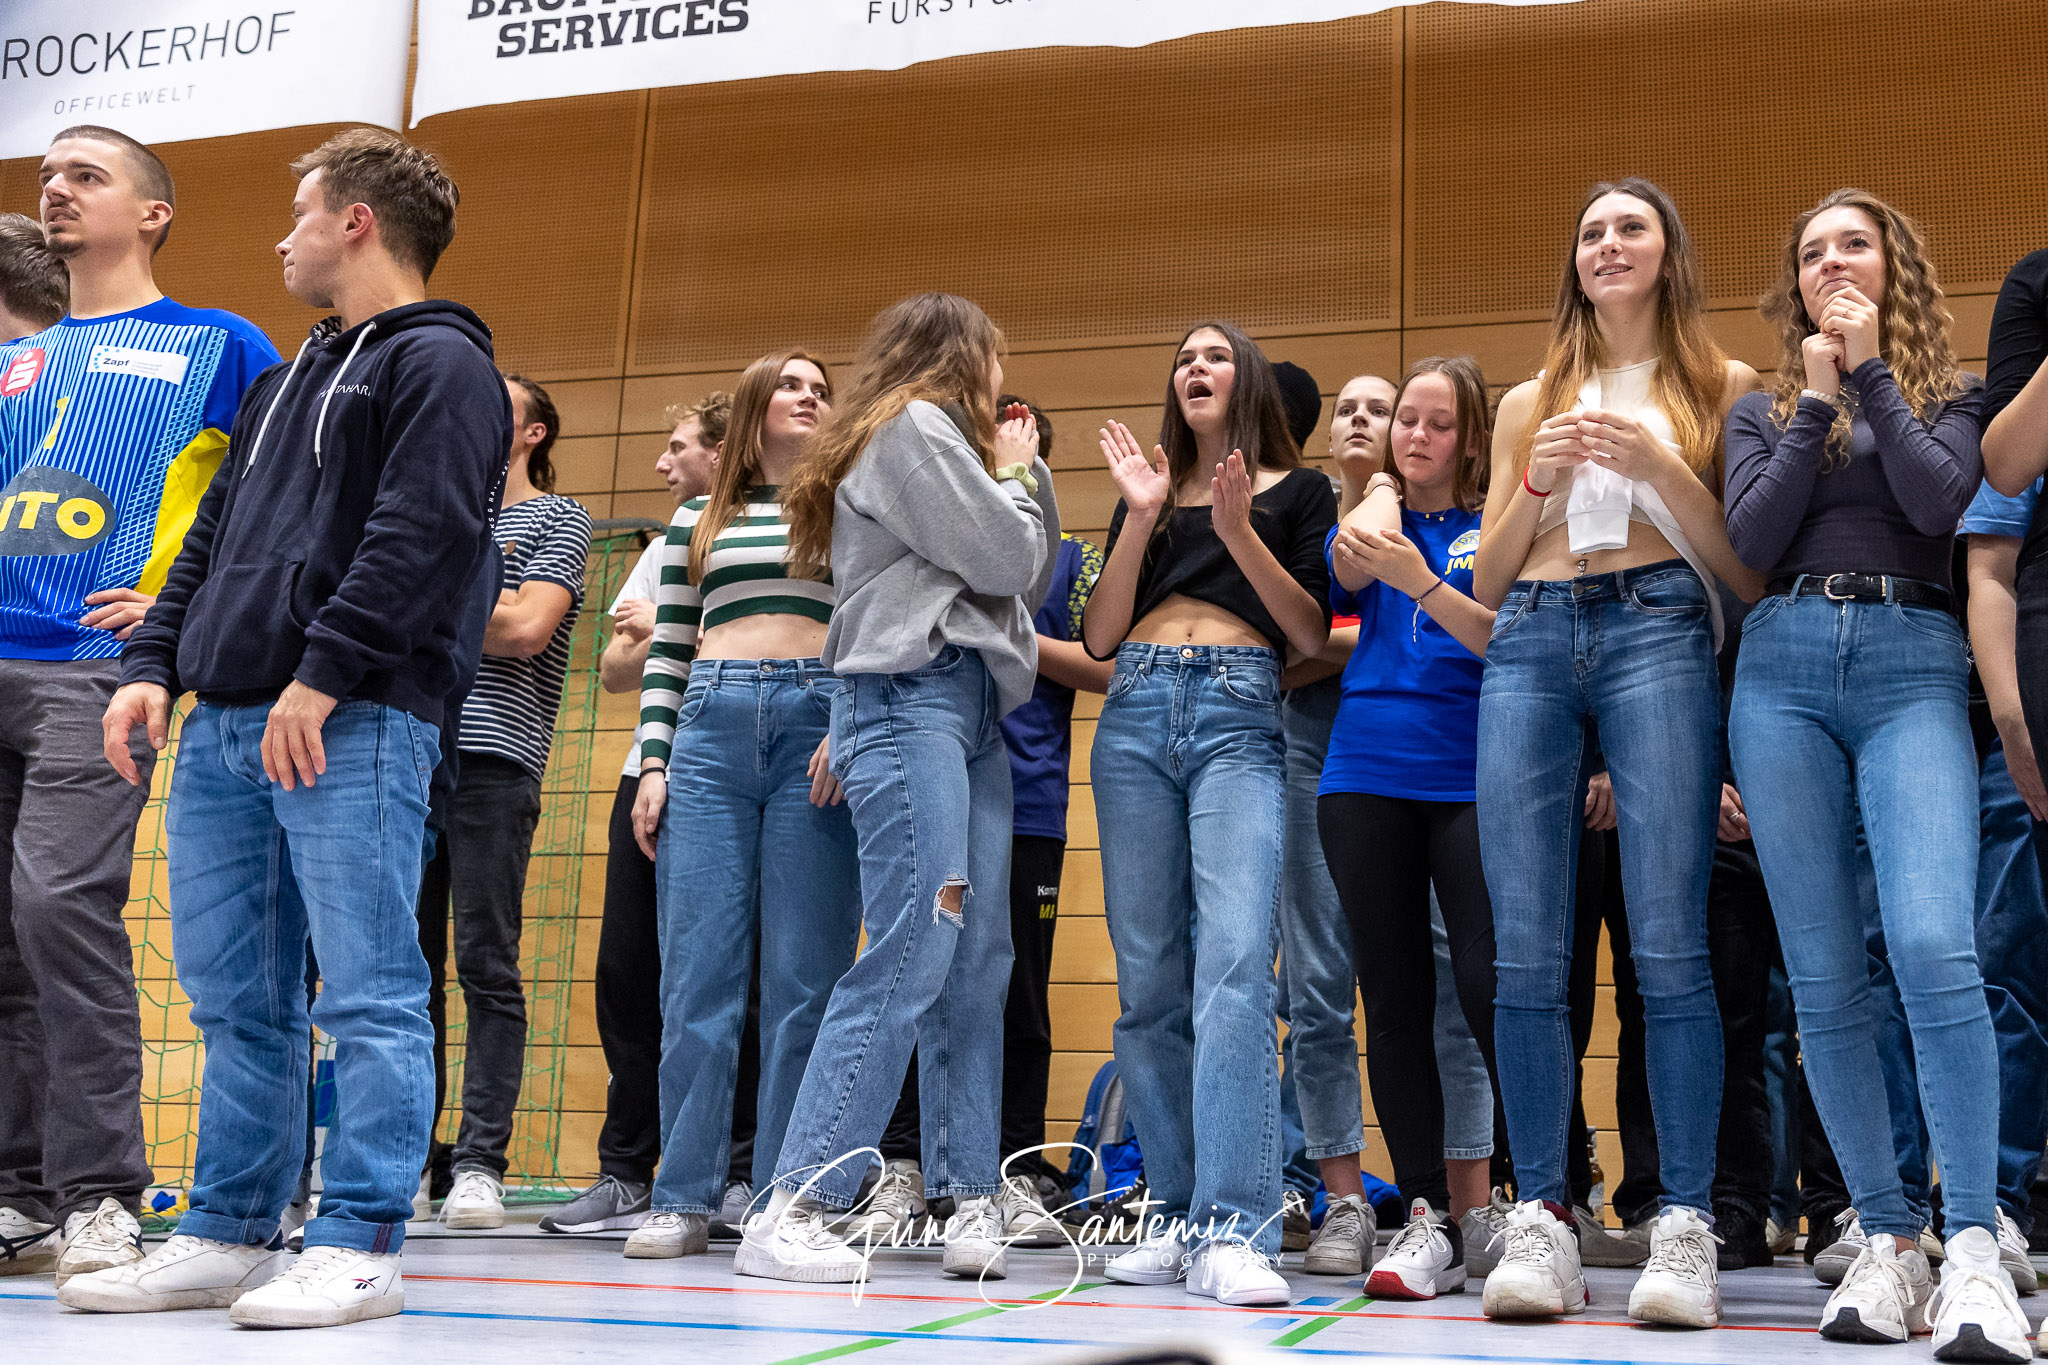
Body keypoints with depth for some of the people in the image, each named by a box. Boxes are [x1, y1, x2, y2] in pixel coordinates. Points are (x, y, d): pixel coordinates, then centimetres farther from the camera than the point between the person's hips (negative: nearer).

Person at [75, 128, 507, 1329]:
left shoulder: (441, 365, 0)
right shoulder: (286, 381, 27)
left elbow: (423, 533, -14)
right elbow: (214, 535, 26)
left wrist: (323, 673, -19)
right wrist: (157, 664, 12)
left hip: (355, 729, -9)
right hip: (224, 728, 9)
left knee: (367, 991, -7)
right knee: (235, 996, 11)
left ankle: (362, 1247, -2)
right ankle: (228, 1234, 19)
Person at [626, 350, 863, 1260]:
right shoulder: (698, 520, 20)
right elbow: (667, 650, 16)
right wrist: (653, 763, 5)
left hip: (818, 724, -1)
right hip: (709, 728, 2)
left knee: (802, 976, -5)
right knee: (697, 972, -3)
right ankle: (683, 1199, 2)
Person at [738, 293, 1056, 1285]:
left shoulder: (938, 438, 28)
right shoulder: (913, 426, -1)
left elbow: (1034, 580, 24)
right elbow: (1004, 558, -8)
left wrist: (1024, 473, 18)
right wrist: (1015, 471, 9)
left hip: (967, 712, 10)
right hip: (913, 697, -10)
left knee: (977, 960, 2)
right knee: (910, 955, -17)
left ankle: (970, 1202, 3)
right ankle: (790, 1212, -17)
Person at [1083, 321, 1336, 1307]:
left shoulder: (1297, 491, 15)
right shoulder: (1148, 492, 23)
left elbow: (1313, 635, 4)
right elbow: (1098, 638, 12)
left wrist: (1238, 533, -7)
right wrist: (1141, 518, 2)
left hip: (1240, 718, -4)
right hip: (1136, 716, 4)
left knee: (1234, 958, -21)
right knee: (1149, 977, 0)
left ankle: (1233, 1231, -27)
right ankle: (1179, 1215, 7)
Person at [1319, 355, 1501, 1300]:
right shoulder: (1371, 516, 14)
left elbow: (1504, 639, -11)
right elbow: (1352, 562, -10)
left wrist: (1420, 581, -23)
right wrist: (1383, 494, -4)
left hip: (1473, 781, -3)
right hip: (1367, 779, 3)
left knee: (1492, 990, -12)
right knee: (1394, 1001, 3)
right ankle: (1430, 1217, 8)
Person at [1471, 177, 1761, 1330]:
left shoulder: (1723, 387, 15)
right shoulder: (1530, 404, 22)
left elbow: (1750, 567, 7)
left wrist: (1661, 467, -6)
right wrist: (1537, 482, 2)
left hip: (1659, 632, -3)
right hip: (1530, 643, 3)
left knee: (1668, 946, -11)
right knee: (1528, 954, -4)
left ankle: (1686, 1227, -6)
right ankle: (1543, 1218, 1)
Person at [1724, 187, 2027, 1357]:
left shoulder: (1950, 392, 14)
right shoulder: (1765, 408, 19)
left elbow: (1939, 502, -6)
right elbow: (1753, 538, 3)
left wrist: (1872, 374, 1)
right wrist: (1815, 401, 3)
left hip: (1913, 667, -2)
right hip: (1785, 668, 3)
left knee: (1933, 944, -22)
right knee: (1824, 977, -2)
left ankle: (1974, 1247, -19)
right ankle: (1889, 1240, 5)